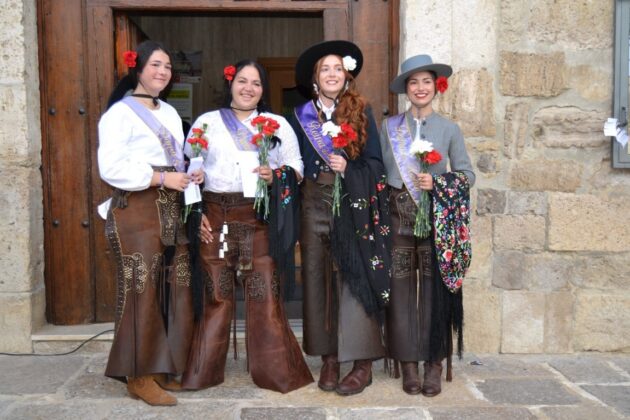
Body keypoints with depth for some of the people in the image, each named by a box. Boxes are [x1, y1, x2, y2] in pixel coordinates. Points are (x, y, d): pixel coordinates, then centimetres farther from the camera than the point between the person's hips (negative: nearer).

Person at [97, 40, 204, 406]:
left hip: (171, 210, 8)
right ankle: (139, 374, 5)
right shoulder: (120, 112, -6)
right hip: (137, 210, -7)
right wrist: (161, 178, -17)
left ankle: (162, 367, 19)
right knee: (142, 289, -6)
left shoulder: (170, 112, 19)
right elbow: (111, 167, -16)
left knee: (174, 288, 7)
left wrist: (189, 176, 4)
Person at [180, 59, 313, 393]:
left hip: (260, 219, 0)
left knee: (265, 294, -2)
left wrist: (276, 176, -13)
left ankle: (275, 372, 12)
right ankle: (203, 372, 19)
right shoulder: (207, 121, 12)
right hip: (215, 217, 0)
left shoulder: (278, 124, 12)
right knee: (216, 295, 4)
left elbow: (296, 167, 8)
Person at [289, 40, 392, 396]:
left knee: (353, 278, -6)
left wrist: (348, 169, -14)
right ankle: (329, 358, 12)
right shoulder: (301, 116, 12)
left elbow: (376, 163, 2)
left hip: (353, 205, -2)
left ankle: (363, 364, 1)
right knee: (318, 279, 2)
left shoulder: (362, 112, 6)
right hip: (315, 205, 3)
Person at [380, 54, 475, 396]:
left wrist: (437, 183, -12)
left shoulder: (449, 129, 6)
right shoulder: (389, 127, 8)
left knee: (434, 289, 0)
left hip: (435, 217, -1)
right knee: (401, 288, 2)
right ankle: (408, 364, 13)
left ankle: (435, 364, 12)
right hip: (398, 216, 1)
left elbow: (467, 175, 5)